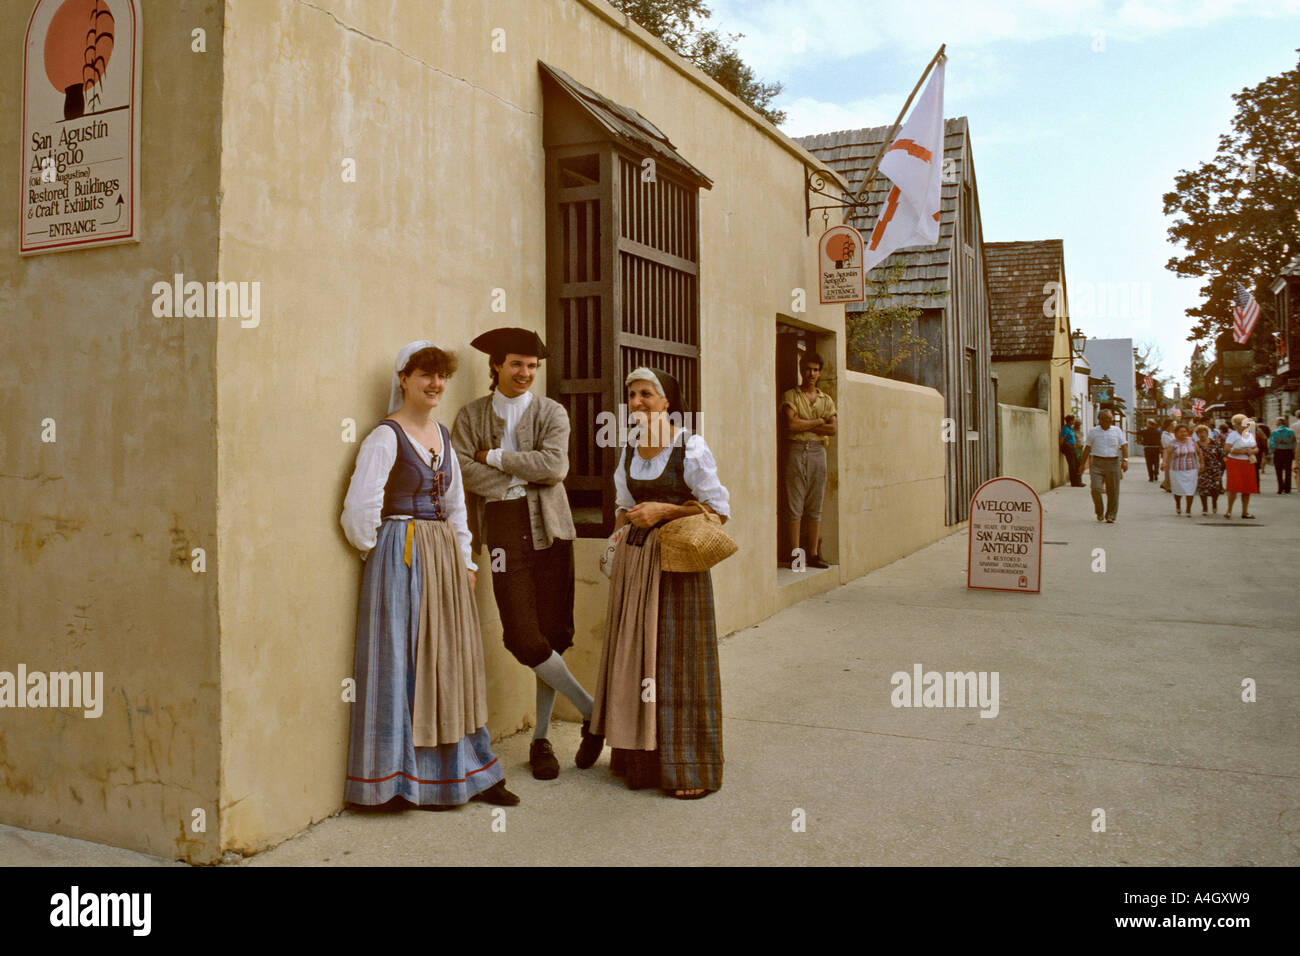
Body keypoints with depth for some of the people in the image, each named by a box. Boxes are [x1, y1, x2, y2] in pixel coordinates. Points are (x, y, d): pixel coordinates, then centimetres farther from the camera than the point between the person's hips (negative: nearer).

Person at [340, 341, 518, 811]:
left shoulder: (442, 435, 13)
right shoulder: (386, 436, -10)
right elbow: (360, 509, -17)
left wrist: (464, 560, 14)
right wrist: (383, 556, -4)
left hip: (445, 558, 7)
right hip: (403, 559, -7)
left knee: (454, 663, 11)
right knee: (406, 664, 0)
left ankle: (465, 772, 23)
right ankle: (407, 779, 13)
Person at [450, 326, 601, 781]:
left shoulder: (551, 412, 7)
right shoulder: (471, 416, 10)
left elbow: (554, 466, -9)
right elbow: (462, 469, -5)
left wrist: (495, 458, -7)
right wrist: (525, 476, -10)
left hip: (550, 531, 0)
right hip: (505, 534, 0)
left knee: (553, 634, 2)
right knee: (523, 638, -9)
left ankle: (541, 738, 18)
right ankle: (594, 711, 8)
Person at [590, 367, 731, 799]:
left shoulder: (691, 449, -9)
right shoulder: (629, 451, 10)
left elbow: (719, 510, -8)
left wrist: (665, 510, -14)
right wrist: (621, 546, 7)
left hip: (677, 564, -6)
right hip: (634, 561, 6)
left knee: (676, 661, -1)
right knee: (634, 658, 8)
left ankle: (689, 769, 11)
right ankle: (641, 759, 20)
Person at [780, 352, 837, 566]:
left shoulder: (826, 400, 16)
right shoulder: (790, 395, 5)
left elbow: (832, 429, 3)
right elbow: (791, 424, -11)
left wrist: (804, 425, -5)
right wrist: (818, 422, -2)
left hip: (818, 451, 4)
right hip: (796, 450, -4)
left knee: (815, 506, 5)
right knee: (794, 506, -6)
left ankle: (813, 554, 9)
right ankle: (794, 554, -3)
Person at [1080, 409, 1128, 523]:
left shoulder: (1117, 430, 9)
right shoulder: (1093, 431, 7)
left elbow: (1124, 446, 3)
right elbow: (1087, 448, 10)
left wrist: (1125, 460, -11)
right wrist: (1084, 463, 9)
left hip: (1113, 463, 1)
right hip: (1097, 463, -1)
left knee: (1113, 491, 1)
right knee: (1096, 488, -14)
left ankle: (1111, 516, 11)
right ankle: (1099, 512, 7)